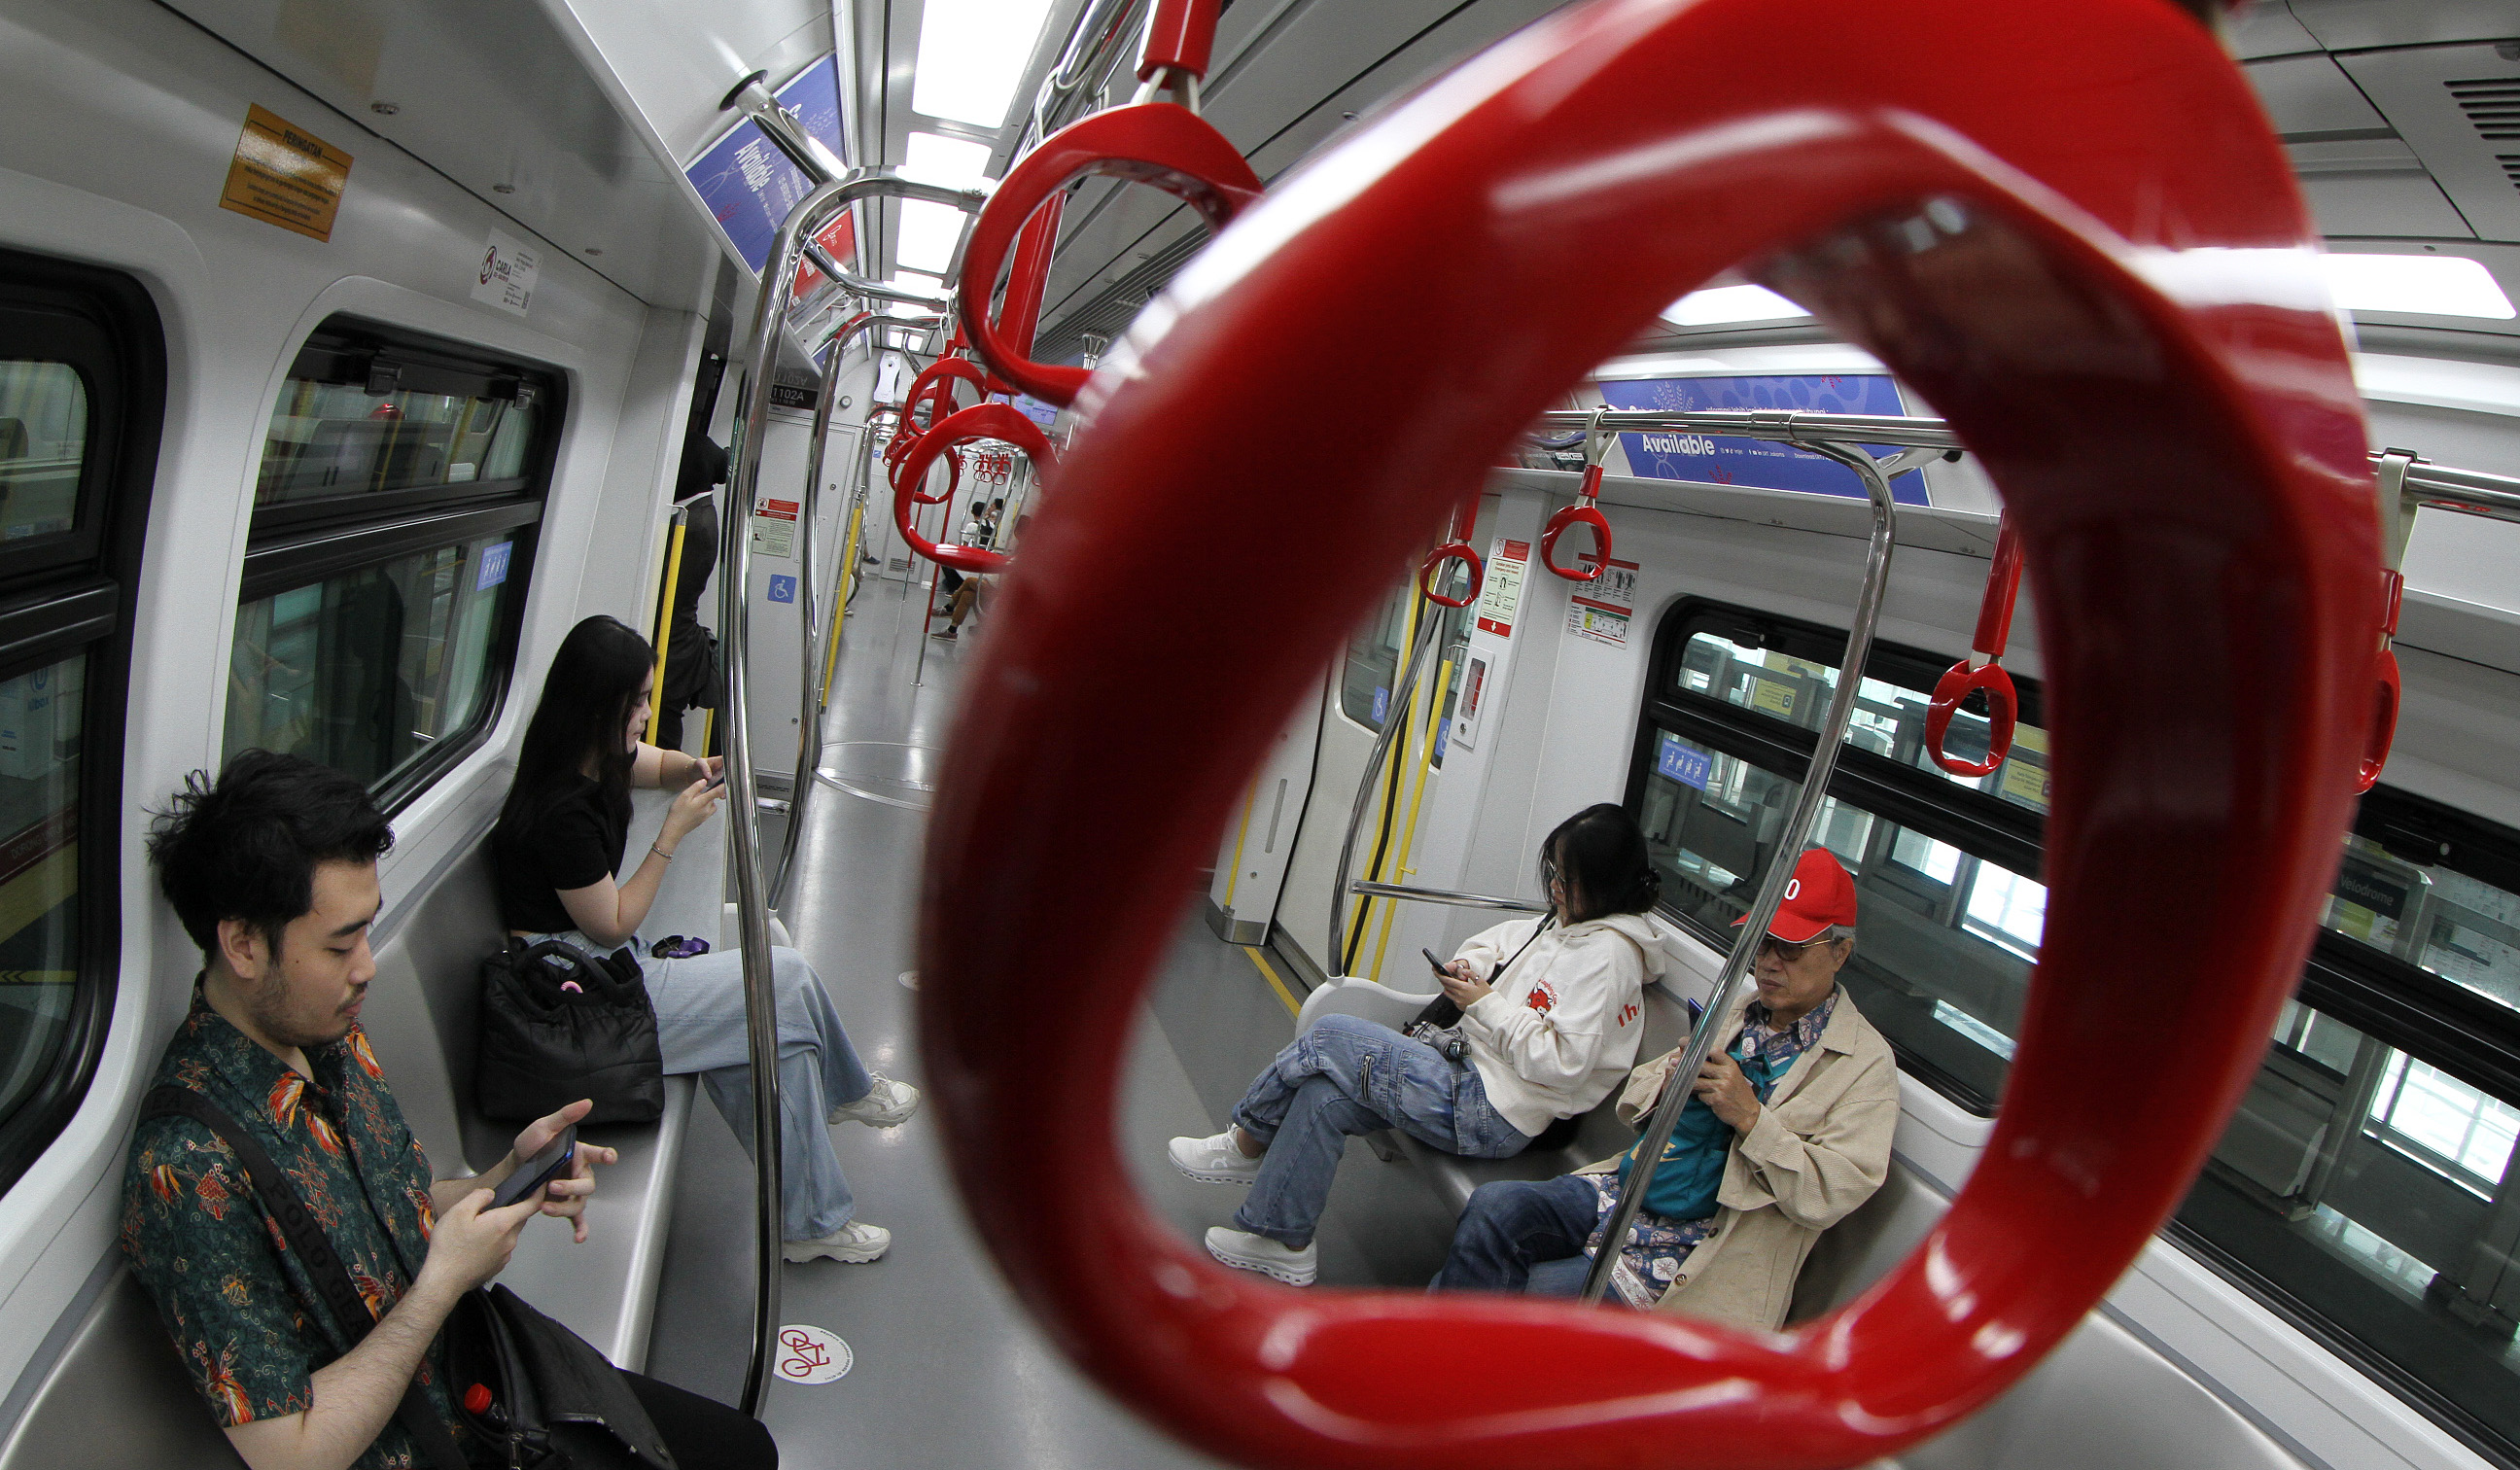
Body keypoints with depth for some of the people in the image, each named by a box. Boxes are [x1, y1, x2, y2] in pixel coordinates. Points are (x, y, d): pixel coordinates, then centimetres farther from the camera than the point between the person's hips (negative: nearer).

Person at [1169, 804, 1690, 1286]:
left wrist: (1485, 1004, -17)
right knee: (1324, 1096, -3)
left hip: (1489, 1115, -9)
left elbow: (1561, 1063, -24)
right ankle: (1285, 1245, 11)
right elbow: (1508, 940, 27)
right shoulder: (1569, 920, 11)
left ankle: (1247, 1143, 10)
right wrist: (1468, 965, 5)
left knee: (1330, 1038, -11)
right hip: (1472, 1074, 9)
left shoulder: (1608, 955, -18)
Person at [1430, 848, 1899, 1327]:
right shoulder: (1734, 1014, 17)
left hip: (1695, 1248, -6)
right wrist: (1672, 1075, -5)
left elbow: (1833, 1194, -14)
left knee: (1529, 1290, -23)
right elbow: (1631, 1102, 17)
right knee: (1492, 1206, -21)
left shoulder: (1865, 1064, -2)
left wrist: (1750, 1117, -20)